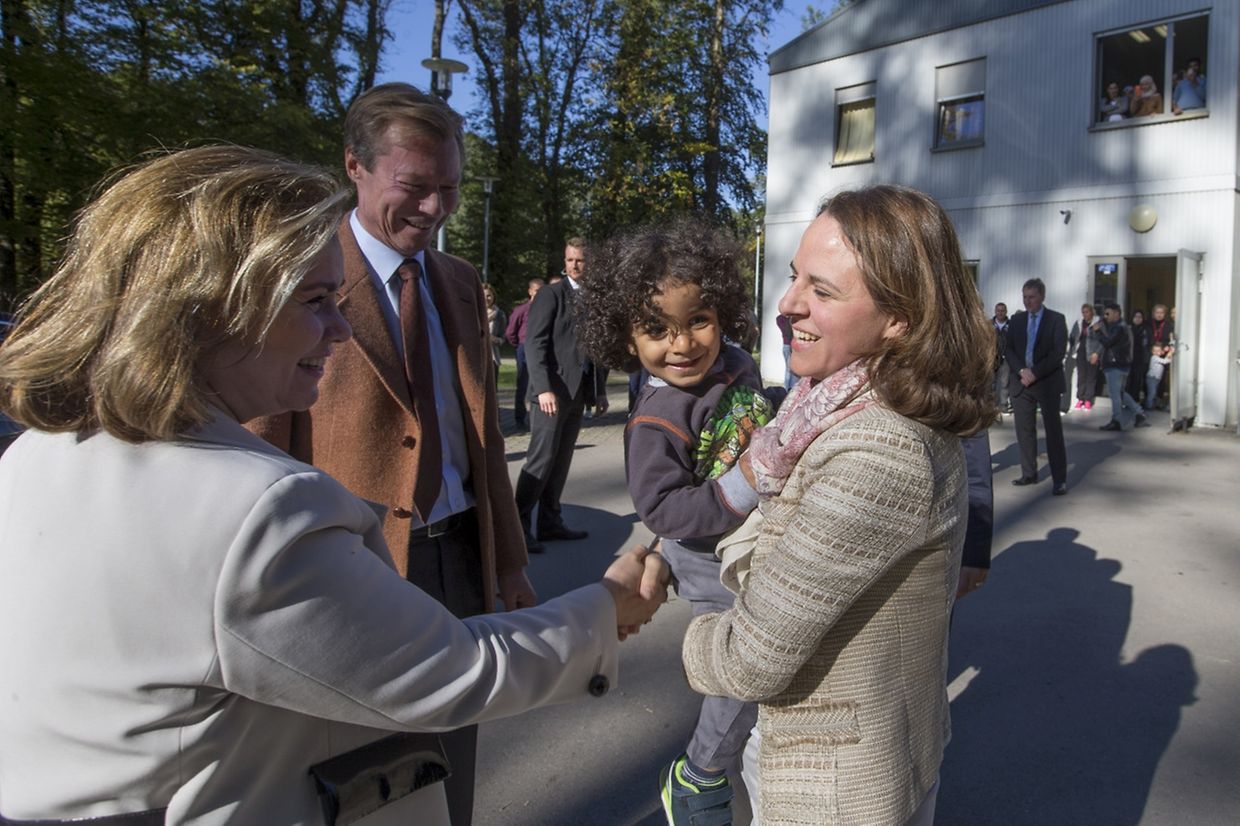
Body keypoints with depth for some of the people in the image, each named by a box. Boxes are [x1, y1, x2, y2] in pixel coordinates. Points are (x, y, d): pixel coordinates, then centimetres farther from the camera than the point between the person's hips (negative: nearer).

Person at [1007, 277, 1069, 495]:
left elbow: (1058, 352, -9)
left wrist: (1035, 373, -16)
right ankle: (1029, 474, 16)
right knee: (1024, 431, 6)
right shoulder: (1017, 319, 12)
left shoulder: (1056, 319, 0)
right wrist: (1021, 371, -10)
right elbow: (1009, 349, 6)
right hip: (1021, 381, 4)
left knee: (1053, 431, -2)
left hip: (1047, 382, -4)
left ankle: (1059, 479, 1)